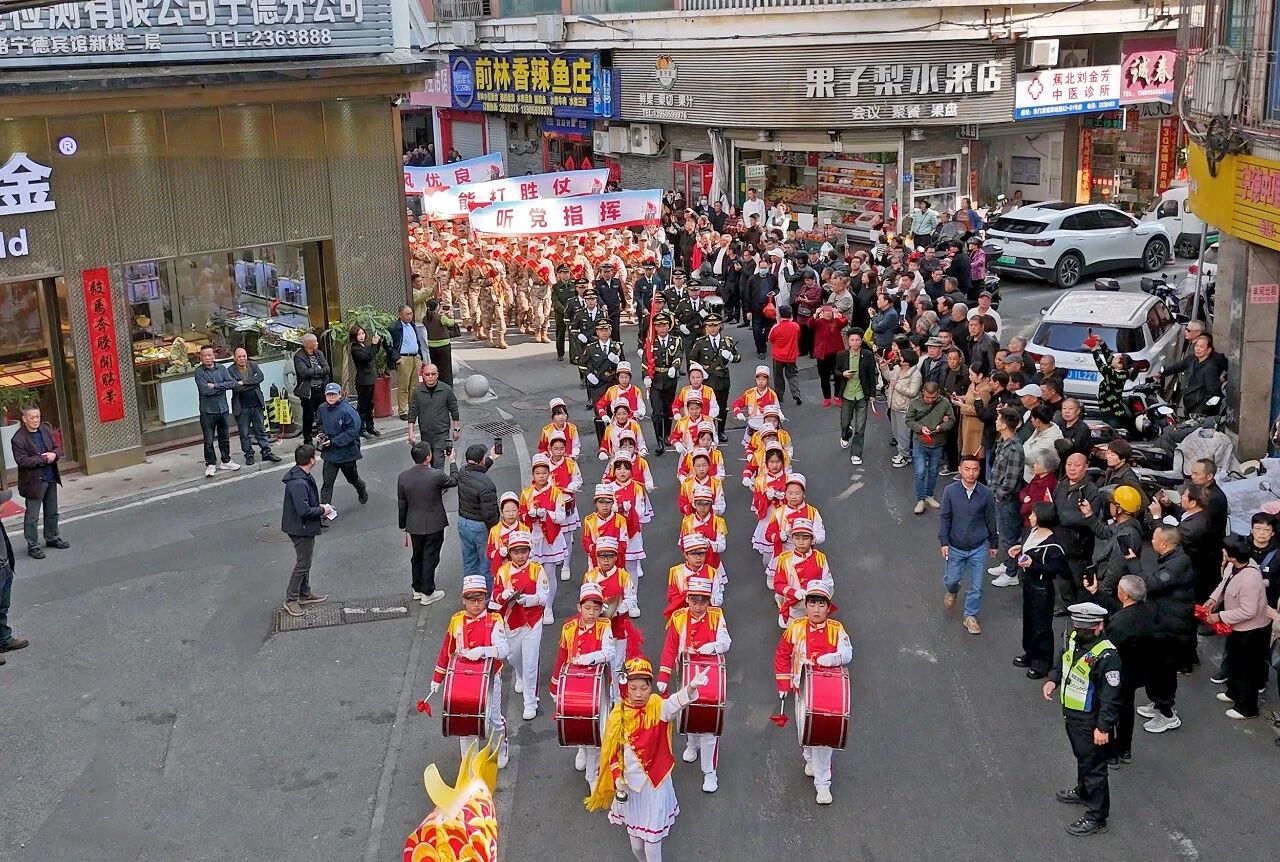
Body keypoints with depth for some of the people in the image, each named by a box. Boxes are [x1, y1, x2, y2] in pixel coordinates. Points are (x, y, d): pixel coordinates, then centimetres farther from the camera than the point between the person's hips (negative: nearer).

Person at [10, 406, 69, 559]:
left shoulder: (46, 430, 3)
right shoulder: (18, 439, -16)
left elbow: (58, 448, 10)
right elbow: (22, 461, -22)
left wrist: (54, 455, -13)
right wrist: (44, 459, -21)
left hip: (51, 478, 6)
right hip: (34, 482, -6)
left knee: (52, 512, 19)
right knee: (32, 516, 1)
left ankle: (52, 538, 35)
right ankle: (33, 546, 9)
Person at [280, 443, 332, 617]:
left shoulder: (303, 476, 3)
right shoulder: (299, 484, -30)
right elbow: (304, 511, -32)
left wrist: (319, 507, 6)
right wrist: (322, 510, -18)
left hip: (305, 529, 10)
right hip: (302, 529, -10)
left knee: (305, 562, 21)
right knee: (303, 564, 1)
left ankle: (305, 594, 35)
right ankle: (291, 600, 11)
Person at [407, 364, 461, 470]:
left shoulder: (446, 390, -7)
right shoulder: (418, 391, -3)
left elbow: (454, 410, 2)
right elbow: (412, 412, 0)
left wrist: (456, 429, 5)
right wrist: (411, 432, -5)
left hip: (441, 433, -3)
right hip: (425, 433, 3)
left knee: (438, 461, -13)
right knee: (429, 460, 15)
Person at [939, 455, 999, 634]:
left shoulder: (985, 493, -11)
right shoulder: (950, 491, -12)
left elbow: (990, 519, 1)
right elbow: (945, 518, -5)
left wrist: (993, 543, 10)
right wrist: (943, 542, -9)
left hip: (978, 548, 0)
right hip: (955, 547, 0)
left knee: (976, 586, 6)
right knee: (951, 579, 15)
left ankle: (970, 616, 25)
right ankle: (951, 591, 51)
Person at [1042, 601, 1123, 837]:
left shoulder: (1106, 656, -29)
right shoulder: (1071, 638, -5)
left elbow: (1111, 696, -25)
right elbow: (1062, 661, 15)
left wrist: (1103, 727, -23)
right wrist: (1052, 680, -3)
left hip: (1091, 721, -8)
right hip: (1071, 713, 8)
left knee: (1094, 766, 4)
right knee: (1081, 756, 29)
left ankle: (1096, 817, 17)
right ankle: (1083, 792, 52)